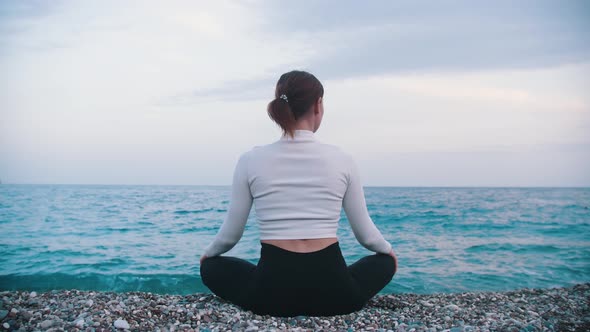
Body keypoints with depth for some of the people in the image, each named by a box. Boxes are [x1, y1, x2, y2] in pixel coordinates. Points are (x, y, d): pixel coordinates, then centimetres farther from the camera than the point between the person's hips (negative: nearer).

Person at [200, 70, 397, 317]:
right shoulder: (342, 159, -3)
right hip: (331, 292, 1)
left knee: (211, 267, 30)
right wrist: (388, 249, 30)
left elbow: (231, 234, 5)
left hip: (272, 291, 0)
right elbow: (365, 234, 6)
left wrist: (208, 253, 28)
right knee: (385, 262, 32)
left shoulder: (251, 160, -3)